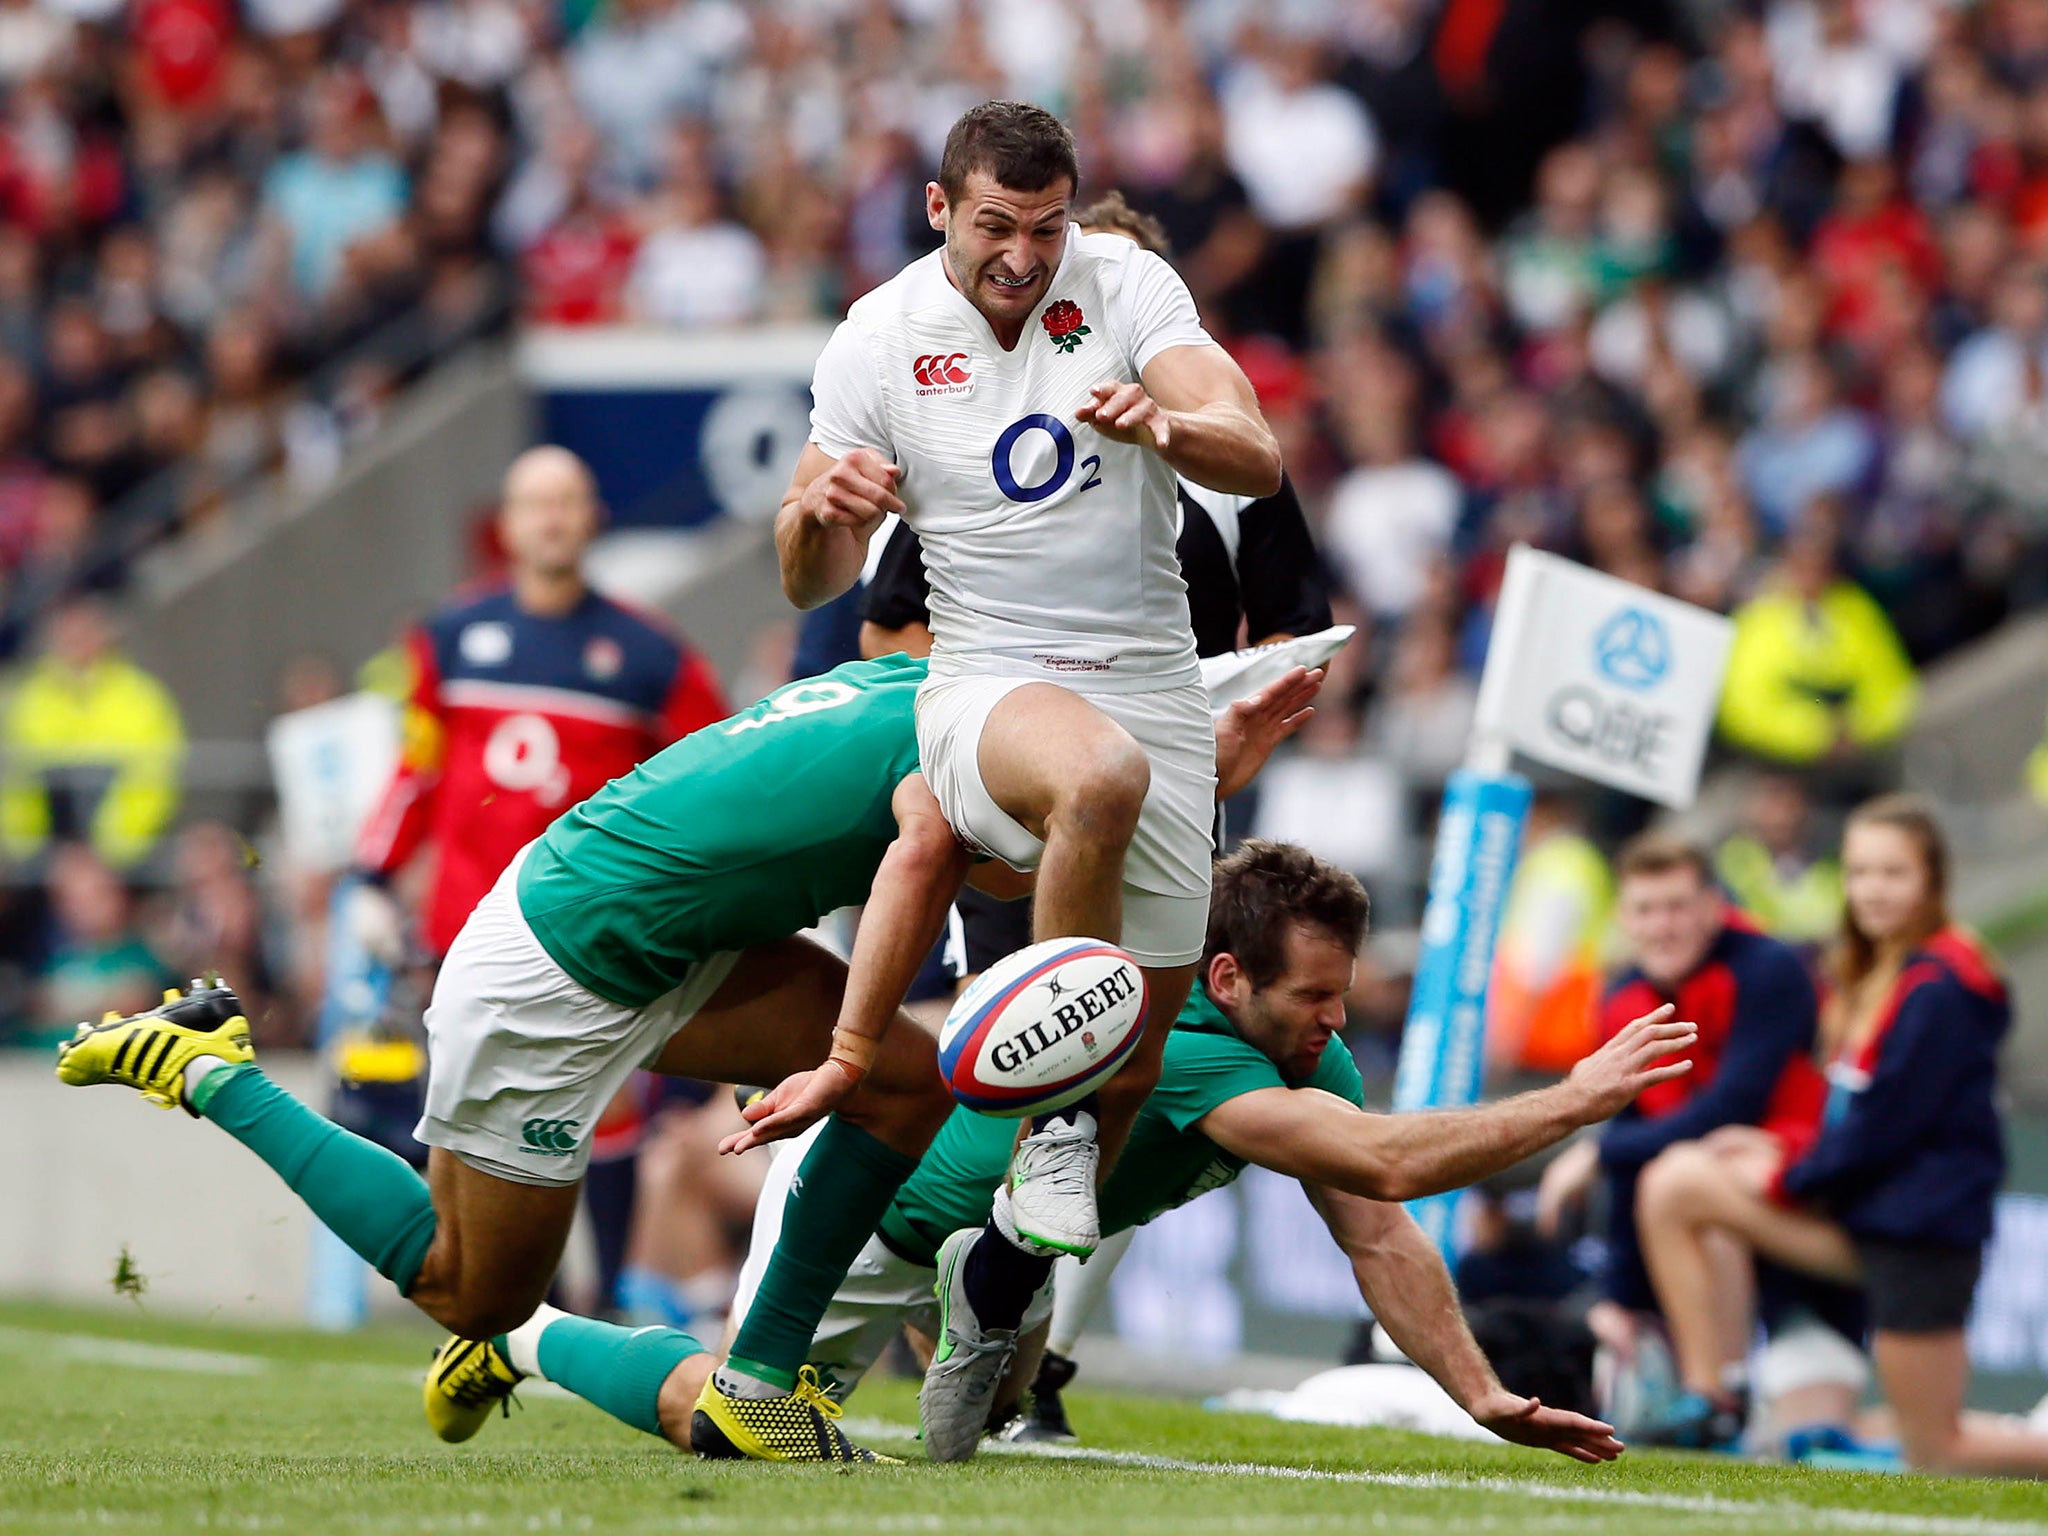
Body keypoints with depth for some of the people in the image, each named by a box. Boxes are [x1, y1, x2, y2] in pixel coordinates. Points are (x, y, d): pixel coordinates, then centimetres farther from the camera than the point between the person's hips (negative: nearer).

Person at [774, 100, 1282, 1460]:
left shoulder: (1128, 285, -2)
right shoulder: (879, 339, -3)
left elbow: (1257, 462, -12)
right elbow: (815, 583, 1)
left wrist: (1162, 425, -34)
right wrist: (824, 510, -23)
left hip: (1151, 682, 3)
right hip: (990, 685, -3)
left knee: (1140, 1048, 4)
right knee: (1101, 774, -40)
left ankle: (1001, 1289, 27)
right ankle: (1057, 1109, -25)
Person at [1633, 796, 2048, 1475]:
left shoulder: (1939, 990, -16)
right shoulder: (1863, 974, 11)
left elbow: (1887, 1126, -17)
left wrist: (1788, 1177, -7)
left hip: (1920, 1226, -9)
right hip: (1856, 1216, 9)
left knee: (1937, 1454, -5)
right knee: (1672, 1183, -1)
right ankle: (1704, 1400, -2)